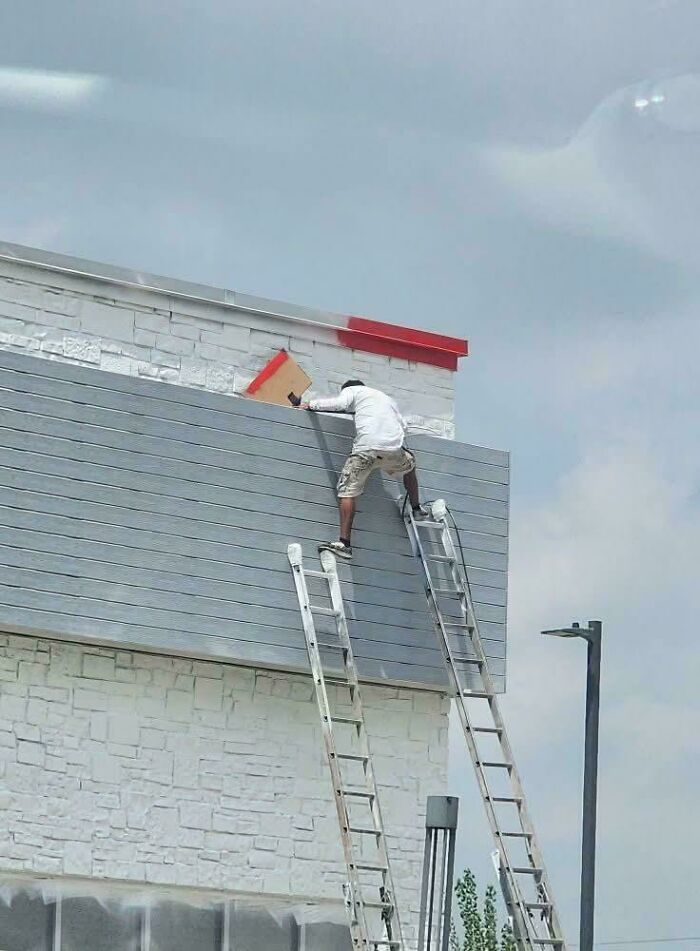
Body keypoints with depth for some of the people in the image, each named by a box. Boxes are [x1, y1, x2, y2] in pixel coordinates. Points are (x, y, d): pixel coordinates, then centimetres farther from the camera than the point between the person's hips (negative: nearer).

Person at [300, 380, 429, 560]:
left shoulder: (351, 390, 20)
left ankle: (344, 543, -15)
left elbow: (340, 403, 1)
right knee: (409, 465, 37)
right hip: (394, 448, 5)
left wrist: (311, 405, 10)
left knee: (347, 491, -4)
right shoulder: (387, 398, 36)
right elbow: (403, 425, 32)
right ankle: (417, 509, 45)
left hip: (366, 447, -5)